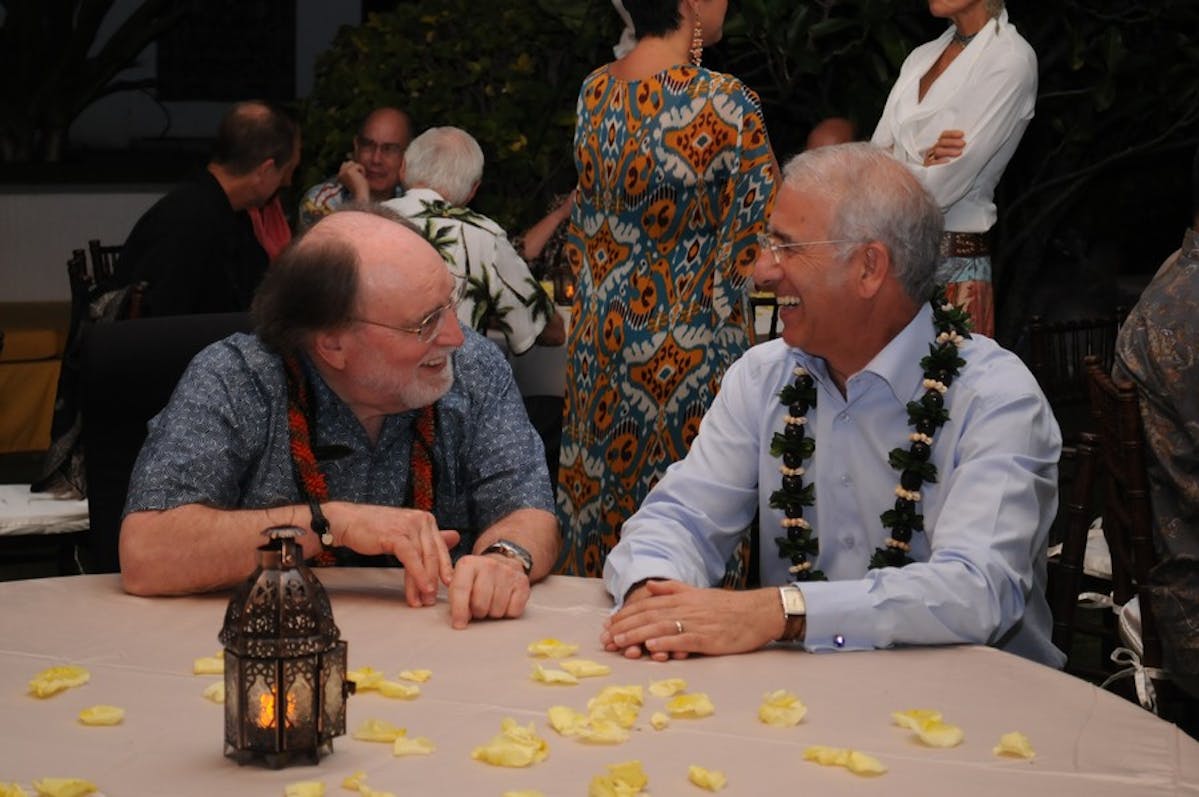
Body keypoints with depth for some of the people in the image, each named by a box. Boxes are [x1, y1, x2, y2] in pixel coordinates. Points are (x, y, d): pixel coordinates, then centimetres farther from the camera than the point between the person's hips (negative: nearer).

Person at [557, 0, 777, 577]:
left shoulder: (593, 90, 4)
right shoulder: (726, 104, -18)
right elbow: (755, 247, -14)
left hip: (600, 333, 7)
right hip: (690, 348, -7)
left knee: (597, 501, 15)